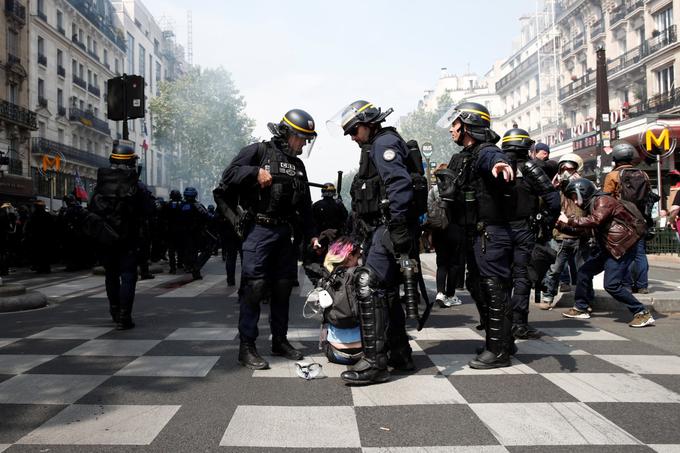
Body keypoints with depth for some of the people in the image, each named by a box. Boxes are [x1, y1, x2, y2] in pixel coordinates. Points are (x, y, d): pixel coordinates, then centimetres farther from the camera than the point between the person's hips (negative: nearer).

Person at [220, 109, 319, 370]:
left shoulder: (298, 165, 18)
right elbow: (228, 176, -9)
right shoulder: (258, 151, -2)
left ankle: (280, 341, 24)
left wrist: (311, 235, 13)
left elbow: (305, 204, 19)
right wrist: (256, 172, -19)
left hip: (284, 232, 7)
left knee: (283, 287, 11)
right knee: (254, 287, -8)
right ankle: (247, 347, -1)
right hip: (258, 231, -7)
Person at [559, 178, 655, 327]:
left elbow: (595, 221, -29)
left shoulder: (602, 201, -14)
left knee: (612, 285, -15)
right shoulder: (592, 204, 17)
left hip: (621, 247, -10)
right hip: (608, 247, 10)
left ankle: (643, 314, -6)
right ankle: (580, 308, 23)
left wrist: (569, 221, -23)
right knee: (584, 272, 11)